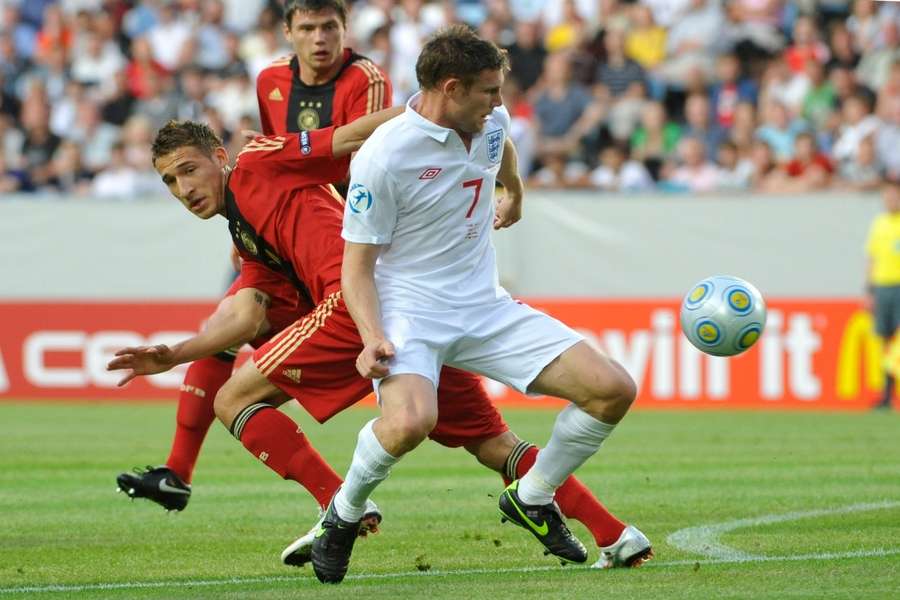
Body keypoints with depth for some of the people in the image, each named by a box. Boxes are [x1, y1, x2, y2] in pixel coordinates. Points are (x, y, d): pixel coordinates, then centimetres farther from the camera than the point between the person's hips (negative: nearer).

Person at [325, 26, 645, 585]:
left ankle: (531, 497, 17)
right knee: (410, 421, -38)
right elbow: (357, 266, -12)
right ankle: (343, 515, -6)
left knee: (613, 390, -7)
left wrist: (514, 197, 51)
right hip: (410, 311, -7)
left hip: (486, 308, 7)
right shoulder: (383, 157, -17)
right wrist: (373, 339, -28)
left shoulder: (491, 124, 2)